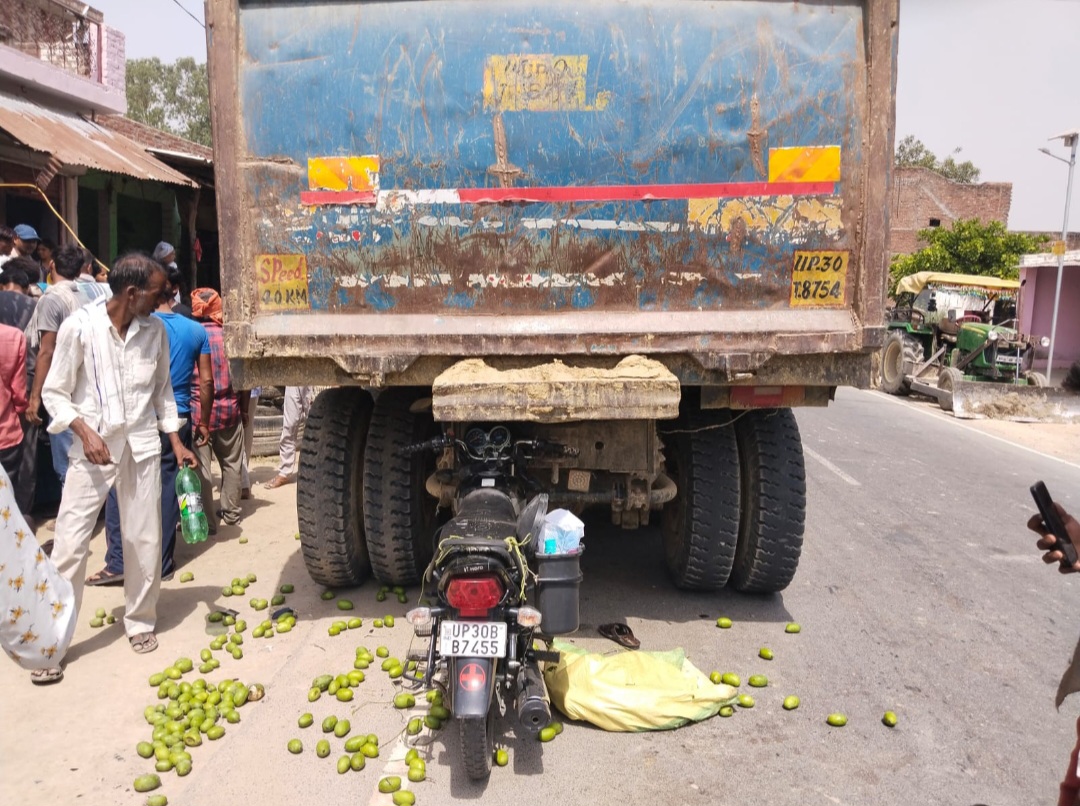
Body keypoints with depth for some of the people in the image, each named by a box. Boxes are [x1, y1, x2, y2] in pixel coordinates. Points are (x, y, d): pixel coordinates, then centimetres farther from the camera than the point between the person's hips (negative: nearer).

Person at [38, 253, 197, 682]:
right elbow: (54, 392, -4)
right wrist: (85, 432, -18)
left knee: (145, 539, 8)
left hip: (142, 445, 3)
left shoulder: (155, 330, 0)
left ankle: (141, 621, 27)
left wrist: (176, 442, 7)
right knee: (70, 542, -1)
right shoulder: (79, 327, -11)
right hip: (93, 446, -3)